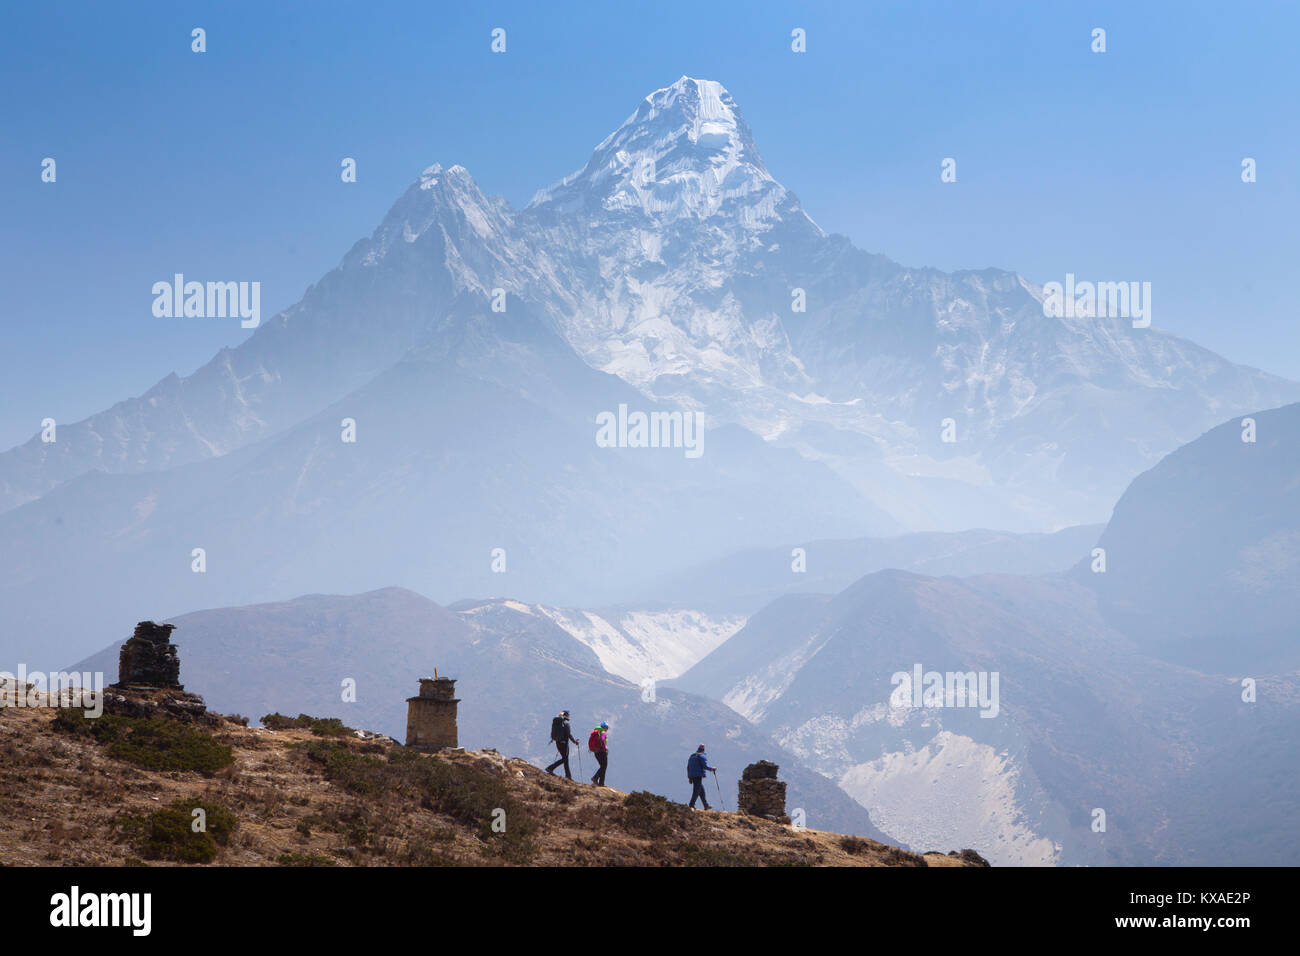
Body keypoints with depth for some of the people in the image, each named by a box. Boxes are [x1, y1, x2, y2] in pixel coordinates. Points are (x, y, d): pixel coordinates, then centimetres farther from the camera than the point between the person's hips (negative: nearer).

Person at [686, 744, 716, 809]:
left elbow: (688, 767, 18)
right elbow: (705, 766, -13)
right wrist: (712, 769, 5)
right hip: (698, 776, -8)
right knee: (697, 791, -6)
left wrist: (689, 777, 21)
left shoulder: (692, 756, 17)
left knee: (702, 791, 15)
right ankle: (691, 805, -12)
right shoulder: (702, 756, -7)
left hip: (692, 776, 8)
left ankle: (706, 805, 19)